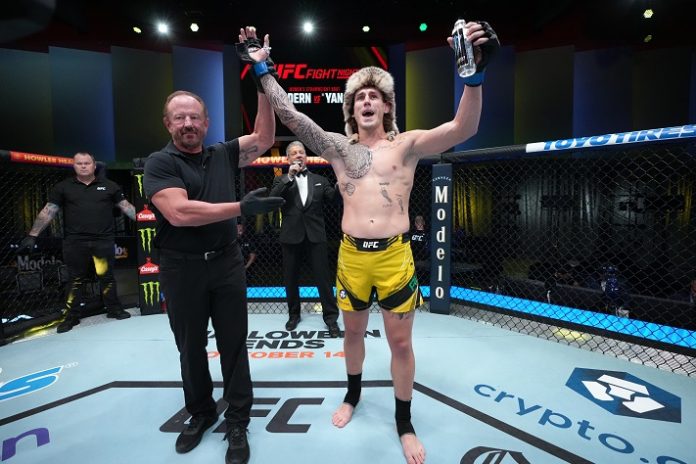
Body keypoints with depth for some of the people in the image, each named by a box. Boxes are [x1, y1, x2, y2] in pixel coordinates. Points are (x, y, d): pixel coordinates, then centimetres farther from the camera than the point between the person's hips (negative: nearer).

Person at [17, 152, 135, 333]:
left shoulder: (109, 186, 6)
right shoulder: (63, 187, 6)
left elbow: (126, 206, 6)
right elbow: (48, 211, 4)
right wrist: (32, 236, 0)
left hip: (103, 241, 0)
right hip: (75, 243, 0)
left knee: (107, 276, 8)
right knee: (76, 279, 8)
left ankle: (114, 308, 22)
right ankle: (71, 316, 20)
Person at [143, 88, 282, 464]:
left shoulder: (222, 154, 7)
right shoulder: (159, 163, -5)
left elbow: (263, 139, 2)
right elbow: (179, 213, -21)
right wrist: (243, 207, -24)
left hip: (227, 263, 2)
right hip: (182, 268, -2)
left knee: (233, 344, 8)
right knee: (190, 346, 15)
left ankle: (237, 422, 25)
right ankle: (200, 413, 38)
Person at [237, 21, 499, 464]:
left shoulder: (408, 145, 0)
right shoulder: (338, 147, 6)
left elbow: (464, 128, -12)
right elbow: (291, 114, 2)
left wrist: (476, 72, -26)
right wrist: (262, 68, -1)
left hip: (395, 255, -2)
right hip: (351, 255, 2)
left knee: (401, 342, 12)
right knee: (353, 332, 21)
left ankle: (404, 422, 36)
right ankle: (353, 396, 49)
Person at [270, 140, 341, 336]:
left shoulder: (320, 180, 11)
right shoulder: (281, 179, 9)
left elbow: (334, 199, -1)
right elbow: (272, 198, -9)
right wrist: (289, 177, -14)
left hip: (315, 235, 0)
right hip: (291, 236, 1)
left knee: (323, 277, 1)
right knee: (291, 278, 12)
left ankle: (331, 317, 14)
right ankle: (294, 314, 31)